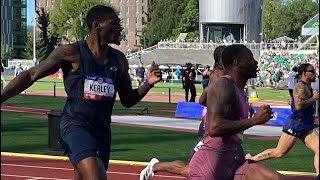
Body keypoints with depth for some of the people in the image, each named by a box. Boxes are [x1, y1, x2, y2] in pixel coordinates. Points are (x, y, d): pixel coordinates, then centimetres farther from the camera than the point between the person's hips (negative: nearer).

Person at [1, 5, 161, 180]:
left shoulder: (119, 60, 10)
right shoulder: (71, 53, -6)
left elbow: (128, 100, 18)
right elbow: (31, 75, -2)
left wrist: (147, 84, -1)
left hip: (102, 130, 6)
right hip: (75, 126, -6)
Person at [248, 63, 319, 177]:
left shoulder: (308, 87, 15)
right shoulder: (300, 87, -15)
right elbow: (299, 105, -30)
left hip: (306, 127, 9)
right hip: (295, 124, -9)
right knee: (279, 152, -1)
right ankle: (250, 159, 13)